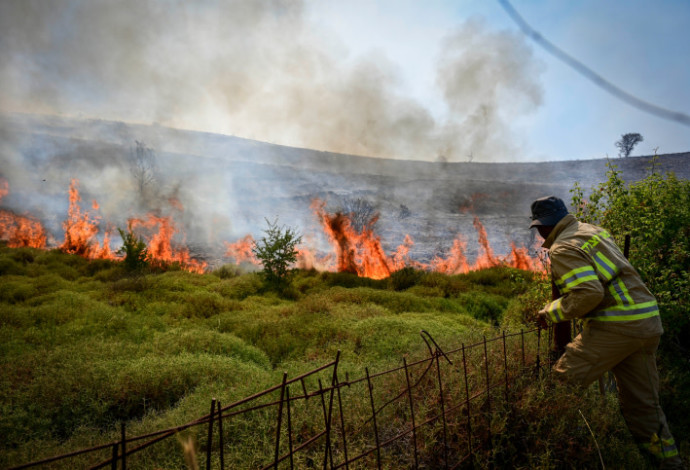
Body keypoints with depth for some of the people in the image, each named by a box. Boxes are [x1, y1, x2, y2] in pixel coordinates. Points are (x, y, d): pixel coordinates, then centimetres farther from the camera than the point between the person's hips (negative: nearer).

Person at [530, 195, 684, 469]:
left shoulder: (563, 248, -12)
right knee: (642, 402, 18)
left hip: (616, 327, -10)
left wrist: (552, 313, -11)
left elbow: (588, 293, -23)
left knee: (565, 382, -7)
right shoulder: (592, 231, 17)